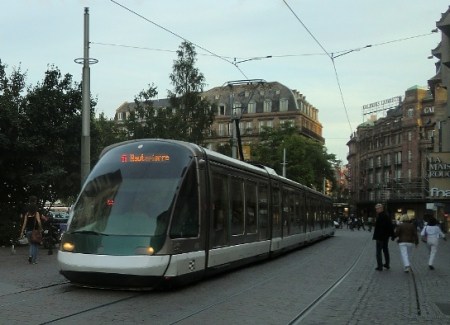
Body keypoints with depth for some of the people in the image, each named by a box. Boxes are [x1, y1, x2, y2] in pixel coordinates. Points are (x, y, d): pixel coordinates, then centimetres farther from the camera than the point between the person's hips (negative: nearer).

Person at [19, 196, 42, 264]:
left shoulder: (27, 214, 3)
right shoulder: (36, 213, -7)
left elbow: (25, 223, 2)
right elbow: (39, 222, -19)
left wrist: (22, 231, 4)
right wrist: (40, 228, -6)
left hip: (28, 231, 3)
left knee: (31, 245, 16)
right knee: (35, 245, 8)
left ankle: (30, 255, -7)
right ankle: (34, 260, 6)